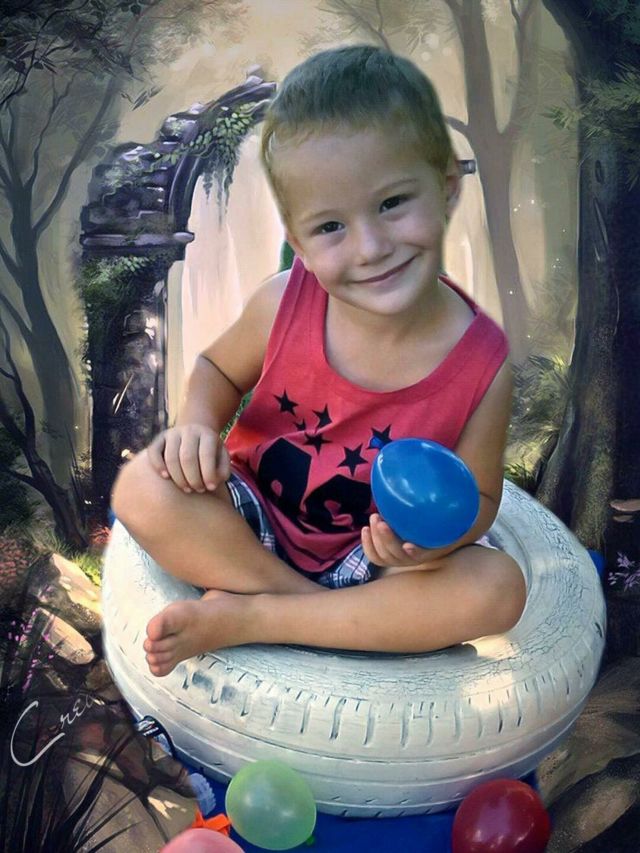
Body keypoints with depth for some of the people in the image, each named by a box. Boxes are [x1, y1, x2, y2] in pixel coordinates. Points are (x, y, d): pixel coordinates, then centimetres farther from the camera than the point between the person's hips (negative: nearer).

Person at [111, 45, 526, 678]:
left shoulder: (481, 363, -20)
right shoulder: (284, 304, -18)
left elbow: (477, 495, -6)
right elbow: (220, 367, 4)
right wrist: (198, 423, -19)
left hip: (374, 556, 0)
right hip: (253, 524, 1)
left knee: (499, 588, -26)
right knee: (143, 486, -25)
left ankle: (240, 618, -22)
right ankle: (345, 618, -16)